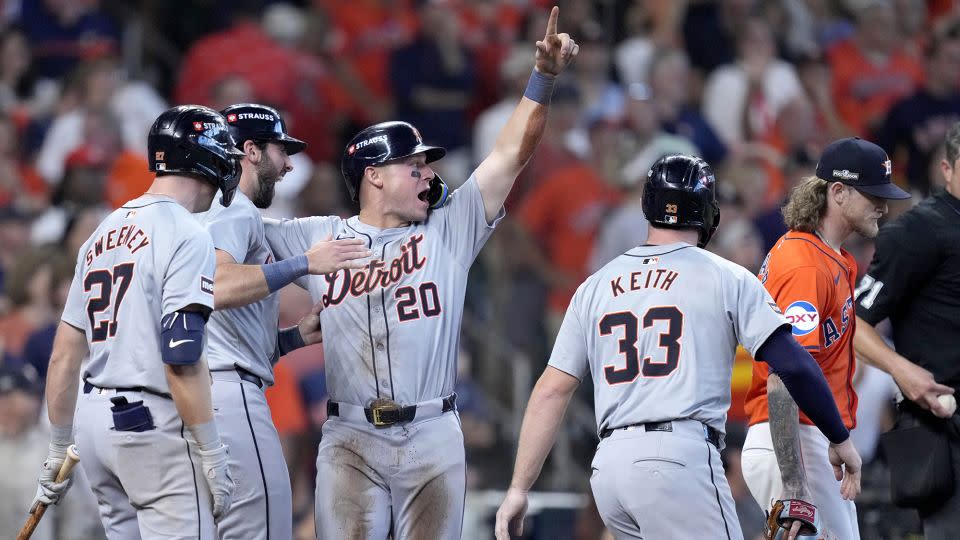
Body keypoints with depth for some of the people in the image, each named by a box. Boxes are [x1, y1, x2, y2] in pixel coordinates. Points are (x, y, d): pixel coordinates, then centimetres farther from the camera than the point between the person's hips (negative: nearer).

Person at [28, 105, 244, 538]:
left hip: (94, 420, 8)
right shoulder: (186, 236, -9)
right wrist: (213, 458, -15)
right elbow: (181, 358, -19)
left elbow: (64, 356, 16)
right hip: (153, 422, -8)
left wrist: (57, 453, 22)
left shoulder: (102, 234, 15)